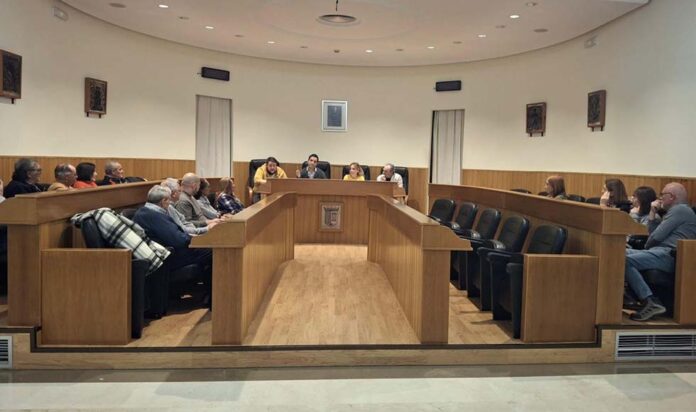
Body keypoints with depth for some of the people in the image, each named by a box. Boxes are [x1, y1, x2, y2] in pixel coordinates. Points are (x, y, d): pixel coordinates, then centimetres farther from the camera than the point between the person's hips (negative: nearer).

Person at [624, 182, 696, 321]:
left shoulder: (679, 209, -5)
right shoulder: (676, 211, 27)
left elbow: (657, 236, -12)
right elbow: (653, 233, 25)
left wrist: (646, 247, 7)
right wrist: (653, 212, 19)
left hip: (668, 255, -10)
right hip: (662, 252, 10)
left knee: (626, 261, -27)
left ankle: (651, 302, -31)